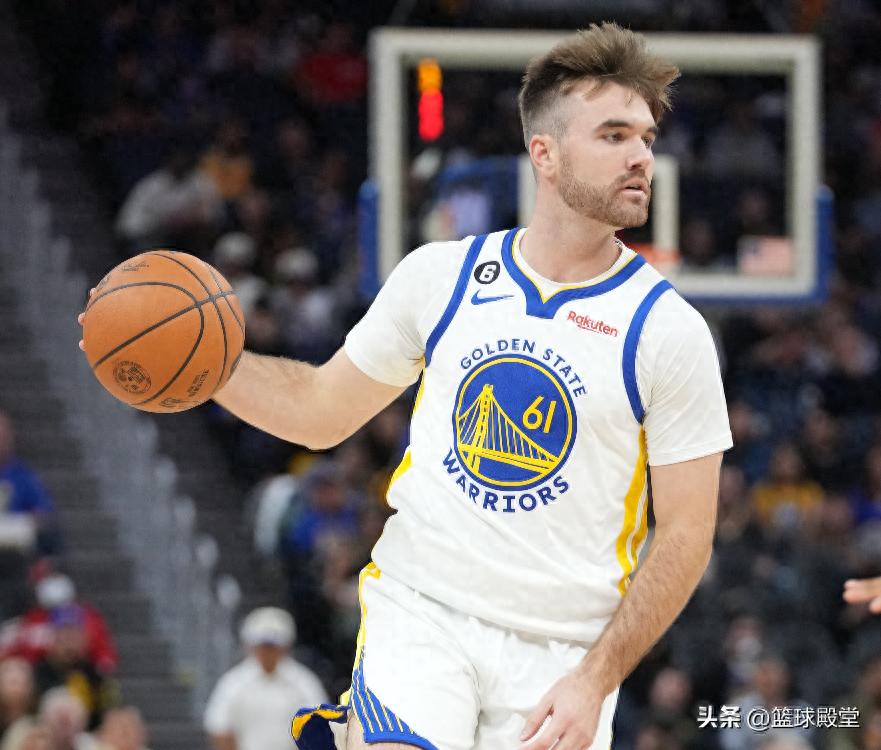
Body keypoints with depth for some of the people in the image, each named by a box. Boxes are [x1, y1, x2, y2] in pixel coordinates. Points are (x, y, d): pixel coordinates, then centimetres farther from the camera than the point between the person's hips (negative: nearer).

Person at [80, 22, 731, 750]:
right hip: (419, 606, 0)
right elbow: (322, 410, 16)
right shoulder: (439, 277, 4)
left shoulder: (670, 331, -4)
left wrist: (594, 681, -13)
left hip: (558, 654, 0)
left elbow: (685, 534, -3)